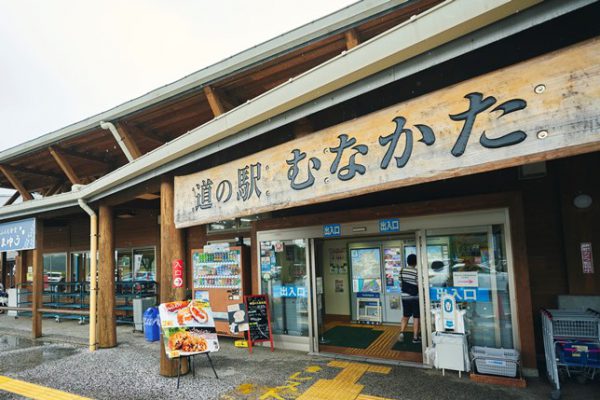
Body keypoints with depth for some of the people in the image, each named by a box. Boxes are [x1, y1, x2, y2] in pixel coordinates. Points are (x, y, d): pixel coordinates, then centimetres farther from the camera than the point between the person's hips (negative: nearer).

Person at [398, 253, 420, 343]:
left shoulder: (402, 271, 0)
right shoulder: (416, 272, -16)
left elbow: (400, 284, 6)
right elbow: (420, 285, -17)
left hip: (405, 297, 5)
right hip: (415, 297, -5)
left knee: (405, 316, 18)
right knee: (416, 317, 7)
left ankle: (401, 332, 4)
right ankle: (415, 337, 12)